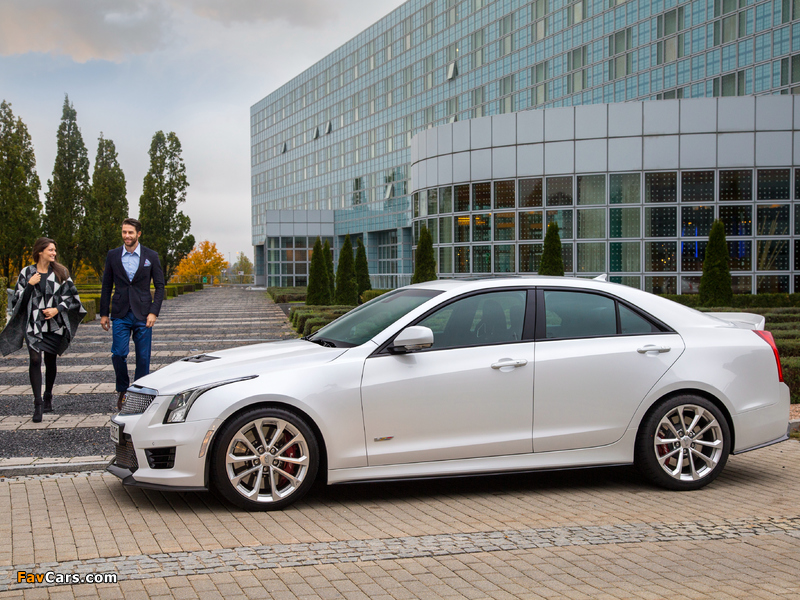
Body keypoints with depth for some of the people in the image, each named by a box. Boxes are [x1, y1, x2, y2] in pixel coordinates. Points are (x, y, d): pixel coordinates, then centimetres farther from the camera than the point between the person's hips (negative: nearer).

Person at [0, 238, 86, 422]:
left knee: (50, 361, 9)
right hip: (33, 324, -2)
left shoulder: (60, 272, 7)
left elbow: (71, 295, 7)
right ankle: (38, 403, -13)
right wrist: (29, 285, -12)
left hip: (54, 324, 2)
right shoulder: (27, 273, 4)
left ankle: (48, 397, 29)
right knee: (35, 359, -14)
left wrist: (58, 309, -8)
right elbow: (18, 299, 3)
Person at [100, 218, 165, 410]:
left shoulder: (151, 256, 2)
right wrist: (104, 313, 7)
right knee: (118, 354, -9)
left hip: (143, 314, 0)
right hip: (120, 315, 1)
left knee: (143, 357, 1)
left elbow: (159, 286, 4)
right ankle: (122, 390, 12)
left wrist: (154, 312, -7)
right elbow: (107, 286, 10)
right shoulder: (113, 255, 6)